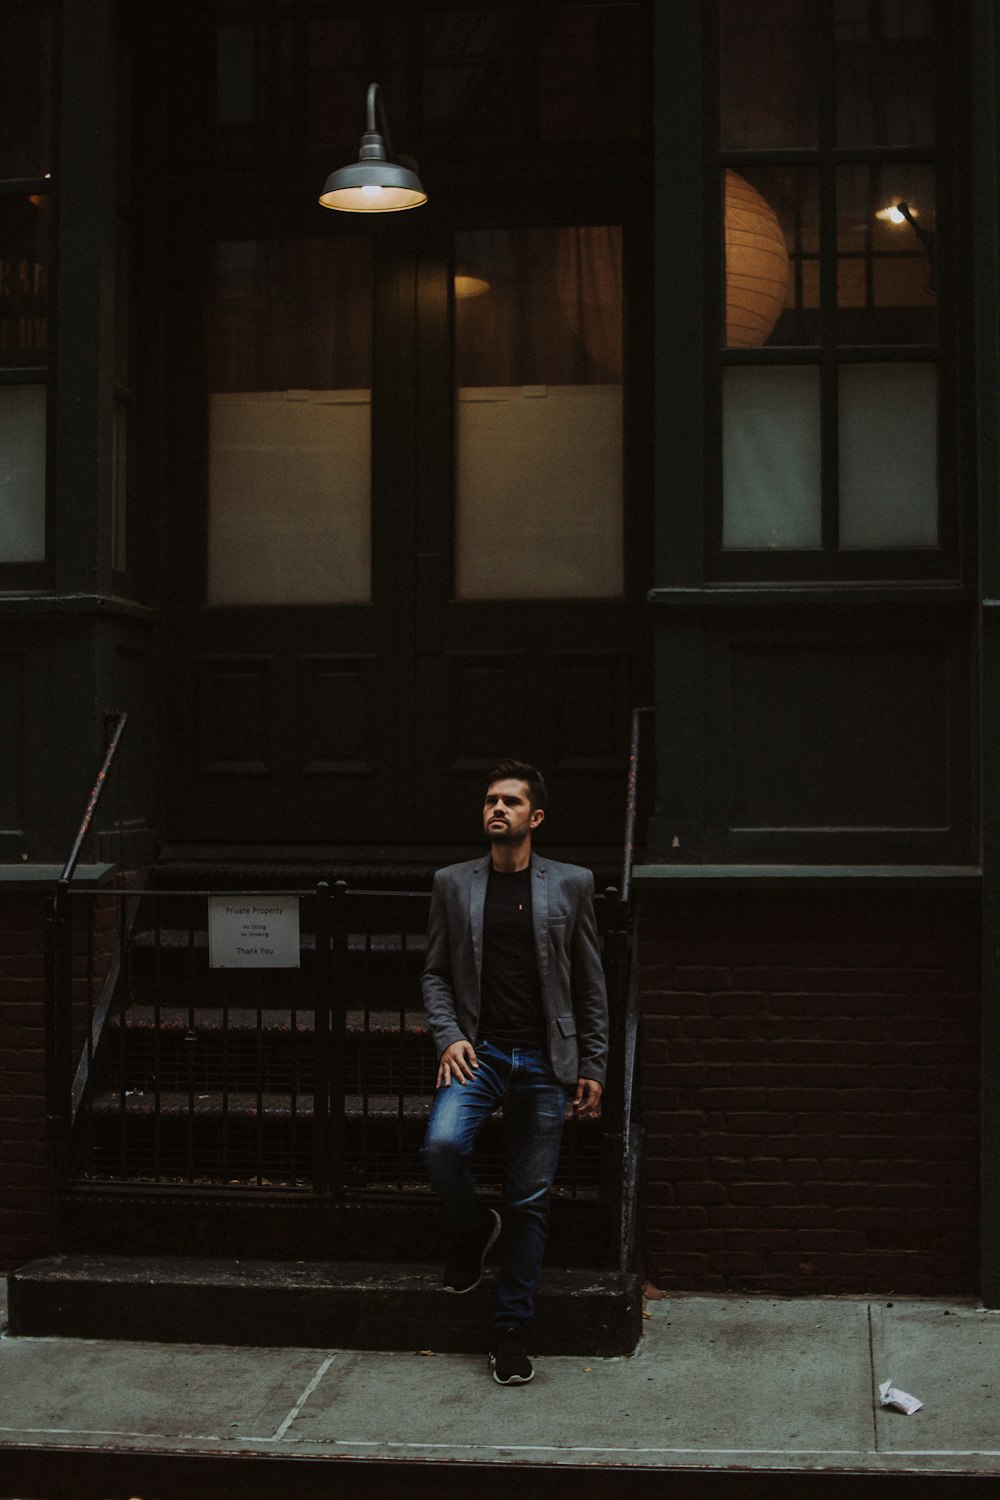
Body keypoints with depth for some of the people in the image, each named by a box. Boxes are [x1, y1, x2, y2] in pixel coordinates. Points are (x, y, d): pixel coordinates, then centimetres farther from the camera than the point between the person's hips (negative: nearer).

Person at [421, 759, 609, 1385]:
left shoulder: (571, 885, 5)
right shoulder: (453, 884, 8)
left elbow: (591, 983, 8)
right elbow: (435, 973, 10)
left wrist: (593, 1067, 4)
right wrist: (449, 1037, -7)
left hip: (543, 1062, 0)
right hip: (477, 1051, 0)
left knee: (531, 1199, 1)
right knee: (443, 1144, -25)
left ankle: (512, 1331, 14)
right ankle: (473, 1228, 8)